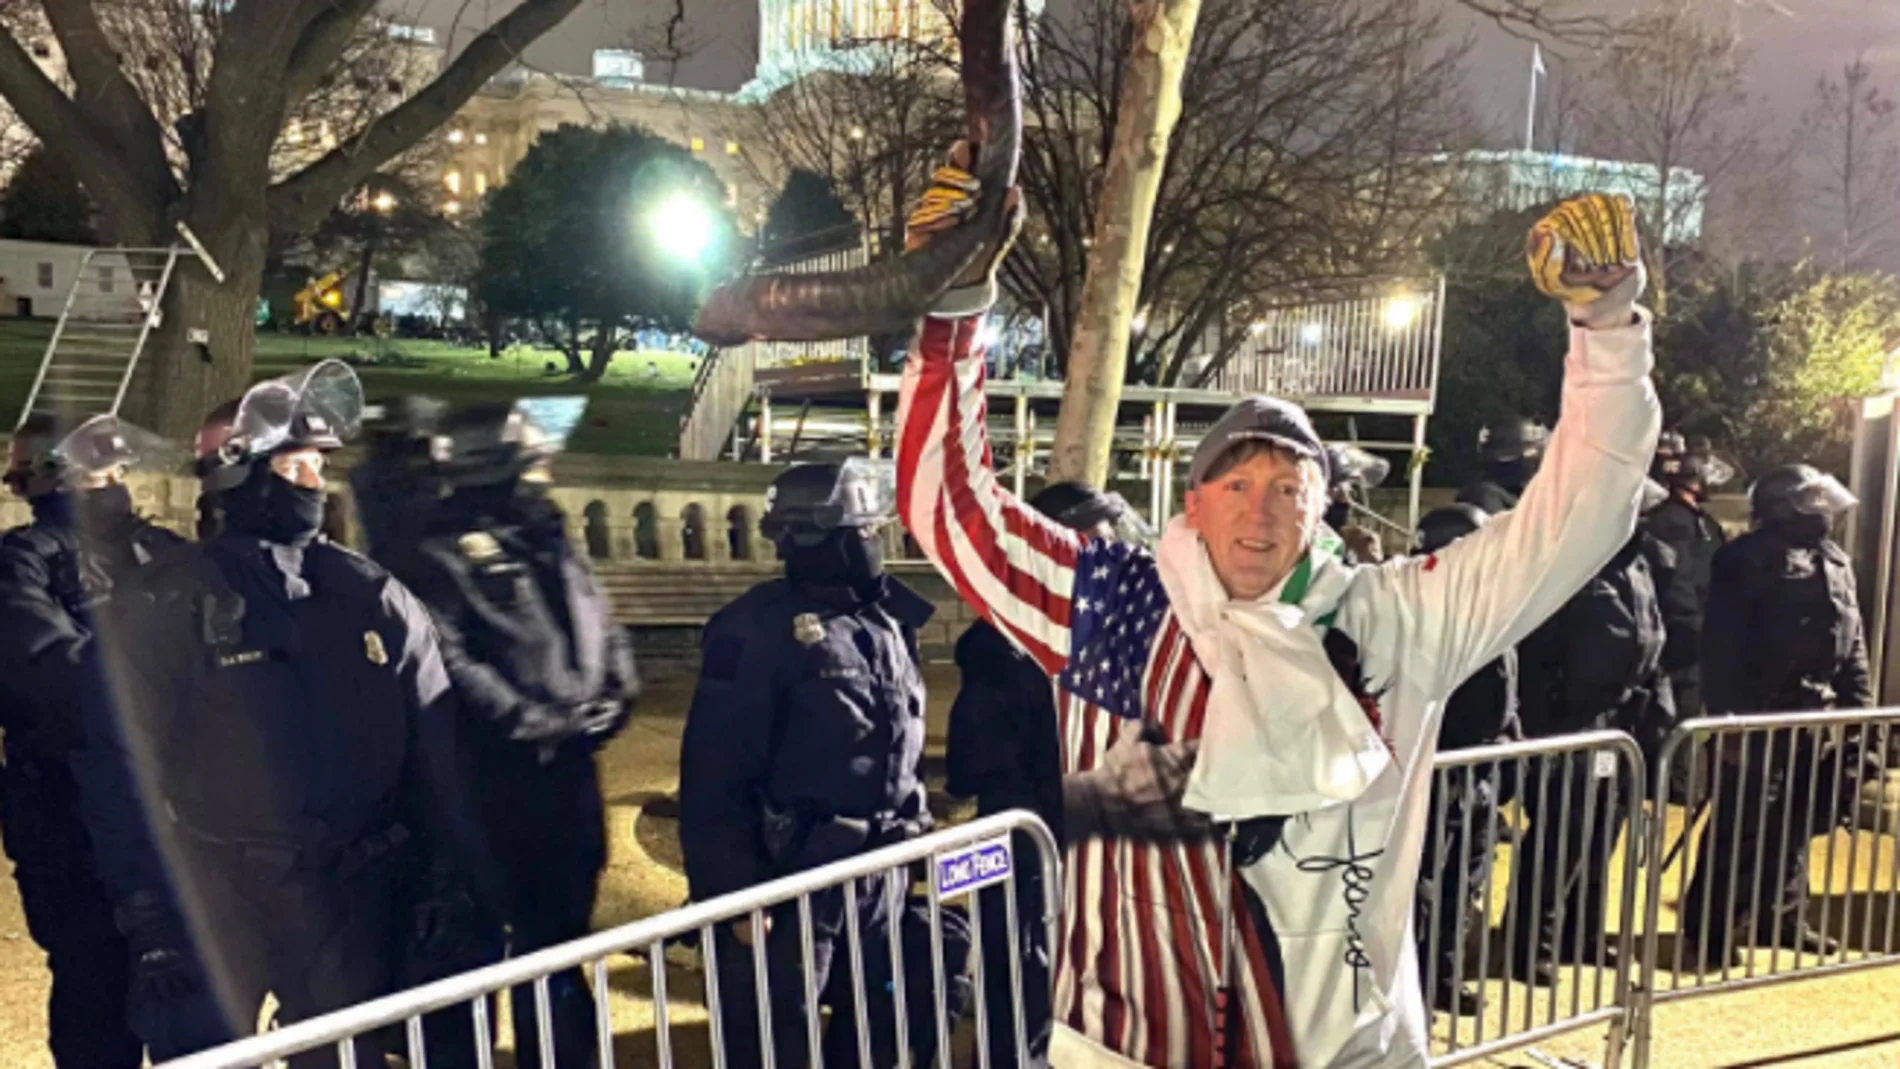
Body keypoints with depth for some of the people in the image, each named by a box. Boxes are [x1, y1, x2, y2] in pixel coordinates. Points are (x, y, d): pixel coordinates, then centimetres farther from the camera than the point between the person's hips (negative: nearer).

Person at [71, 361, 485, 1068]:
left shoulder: (372, 597, 2)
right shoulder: (170, 604, -7)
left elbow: (434, 749, 4)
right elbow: (120, 765, -7)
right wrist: (148, 918, -10)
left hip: (353, 892, 3)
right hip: (213, 896, -3)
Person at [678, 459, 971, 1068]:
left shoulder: (886, 623, 8)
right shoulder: (759, 630, -16)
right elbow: (715, 774, -18)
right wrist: (734, 893, -19)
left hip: (879, 875, 8)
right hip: (790, 877, -7)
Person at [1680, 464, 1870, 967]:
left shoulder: (1835, 561, 14)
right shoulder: (1748, 558, -11)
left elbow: (1853, 641, 18)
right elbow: (1721, 645, -16)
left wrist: (1859, 707, 10)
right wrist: (1727, 719, -21)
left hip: (1815, 716, 8)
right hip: (1760, 716, -8)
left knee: (1797, 825, 16)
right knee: (1741, 824, -5)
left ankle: (1782, 917, 30)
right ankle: (1708, 929, 5)